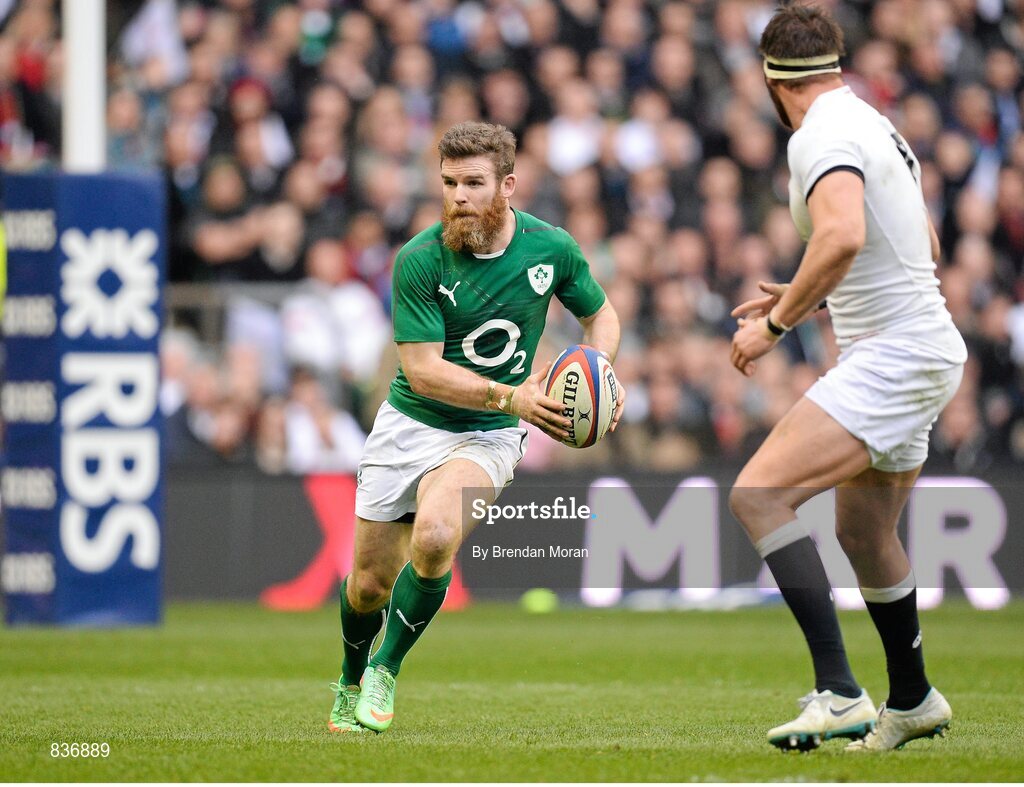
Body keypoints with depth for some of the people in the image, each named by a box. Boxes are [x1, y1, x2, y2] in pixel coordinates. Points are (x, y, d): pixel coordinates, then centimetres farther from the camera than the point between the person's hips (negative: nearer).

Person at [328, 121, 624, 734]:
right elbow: (422, 369, -20)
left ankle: (385, 671, -8)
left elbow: (601, 314, 10)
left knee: (434, 535, -30)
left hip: (489, 437, 0)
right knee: (370, 583, 6)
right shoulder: (420, 260, -16)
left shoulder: (552, 248, -9)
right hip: (410, 425, 0)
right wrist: (512, 396, -30)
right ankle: (351, 683, 39)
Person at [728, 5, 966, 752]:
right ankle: (912, 700, 41)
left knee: (759, 493, -21)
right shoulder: (877, 127, 17)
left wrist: (777, 323, -21)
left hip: (894, 356, -10)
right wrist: (803, 297, 31)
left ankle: (838, 692, -28)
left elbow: (843, 237, -30)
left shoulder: (823, 136, -13)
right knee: (863, 532, 24)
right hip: (921, 353, 10)